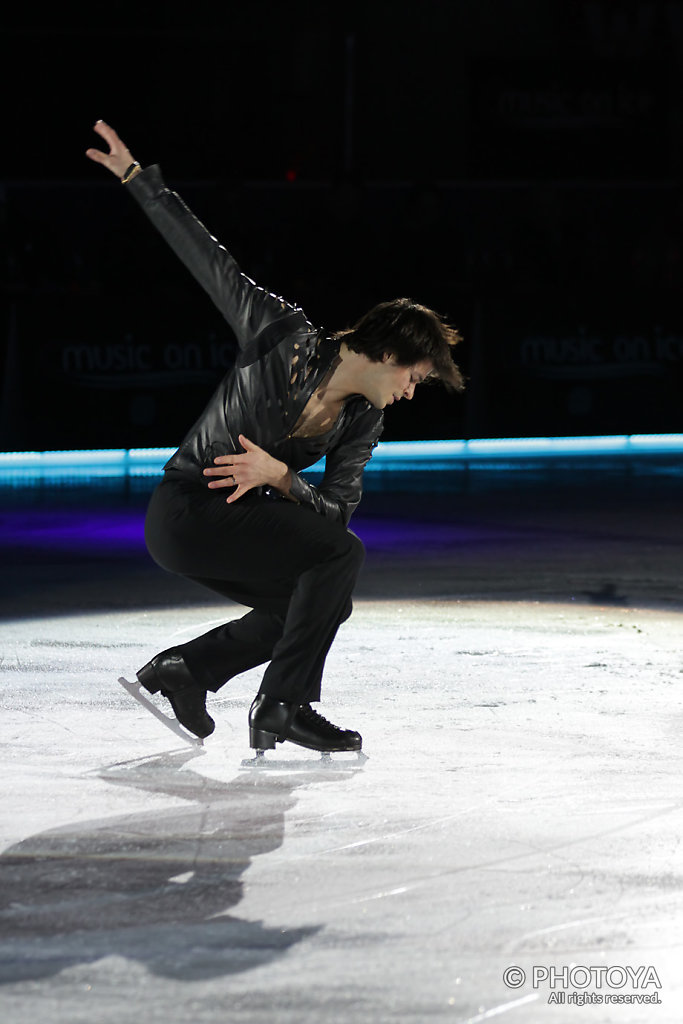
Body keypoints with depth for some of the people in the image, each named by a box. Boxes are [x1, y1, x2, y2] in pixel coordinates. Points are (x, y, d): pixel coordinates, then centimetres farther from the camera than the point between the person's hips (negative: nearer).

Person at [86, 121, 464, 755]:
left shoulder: (363, 423, 5)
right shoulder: (285, 338, -14)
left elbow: (336, 510, -2)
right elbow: (211, 264, -10)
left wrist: (280, 477, -22)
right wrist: (137, 178, -9)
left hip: (236, 521, 8)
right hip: (185, 512, -8)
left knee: (320, 603, 16)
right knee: (343, 554, -20)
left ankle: (182, 669, 21)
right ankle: (285, 705, -12)